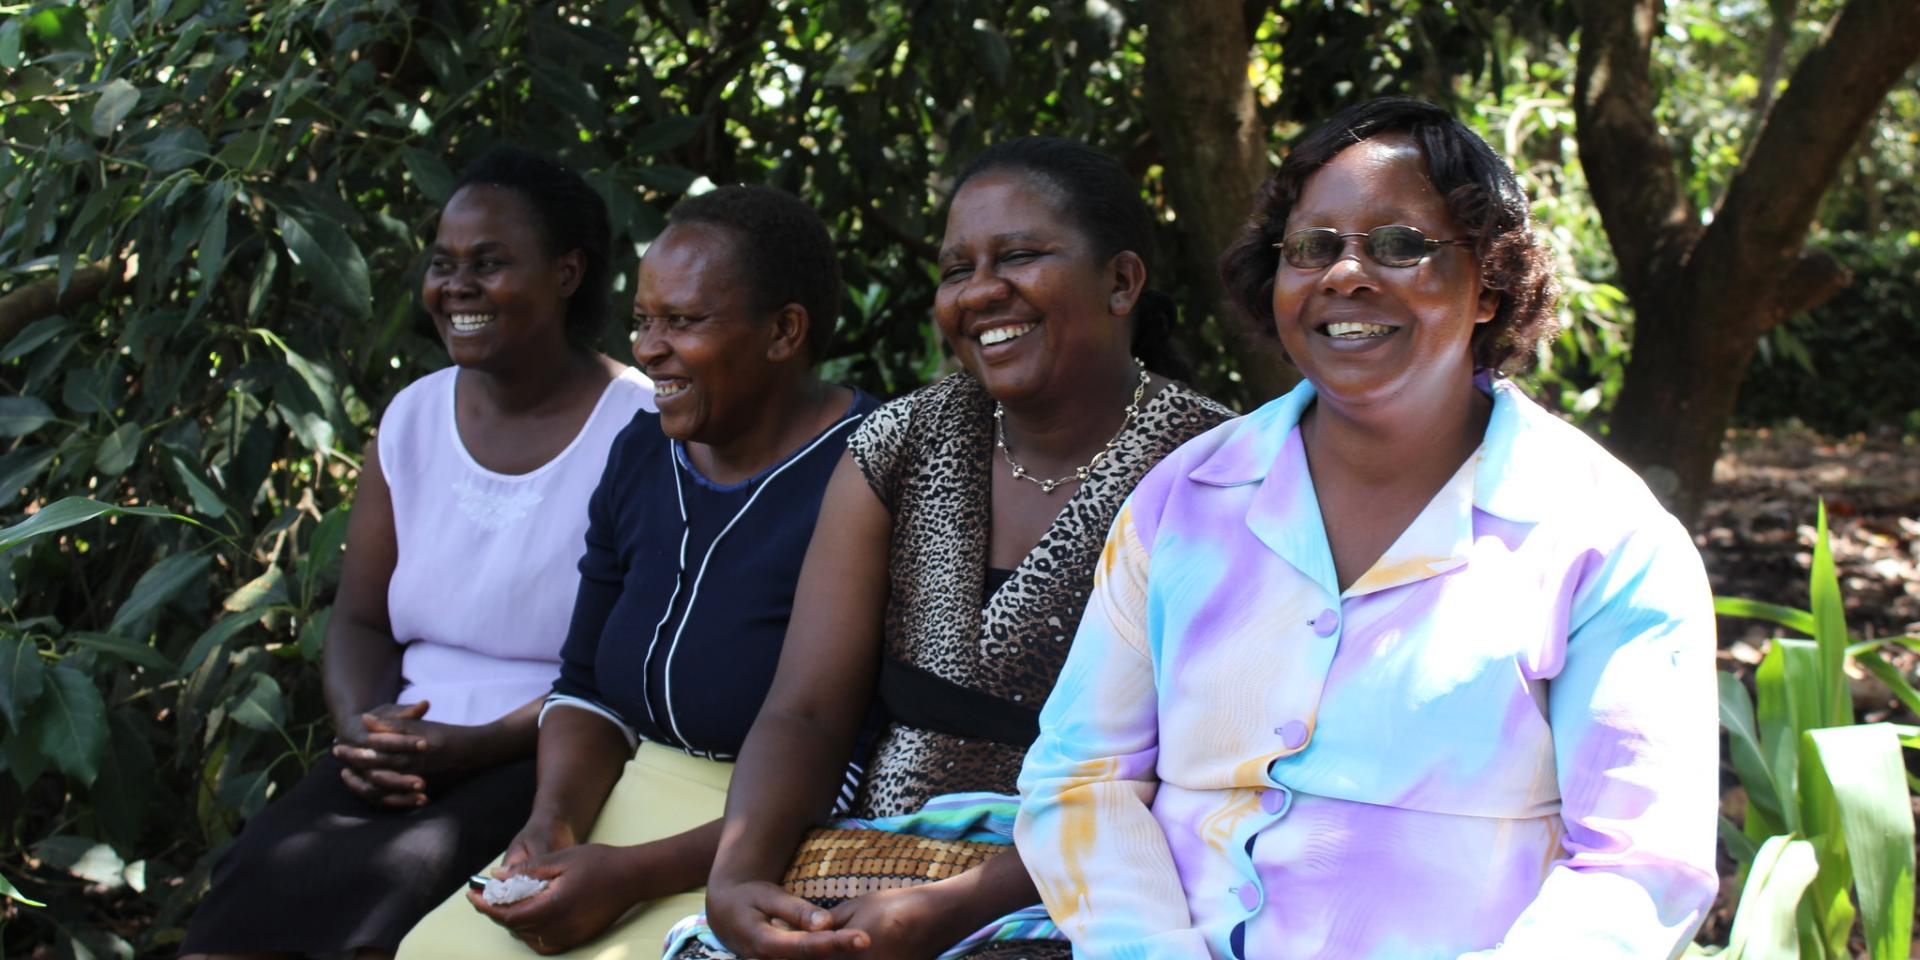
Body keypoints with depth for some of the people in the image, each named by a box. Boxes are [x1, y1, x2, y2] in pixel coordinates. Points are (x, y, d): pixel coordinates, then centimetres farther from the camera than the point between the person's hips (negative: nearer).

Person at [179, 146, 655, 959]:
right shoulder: (412, 418, 13)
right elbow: (359, 619, 15)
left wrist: (480, 745, -18)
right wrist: (365, 730, -7)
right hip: (410, 752, 5)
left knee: (396, 880, -32)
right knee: (253, 883, -23)